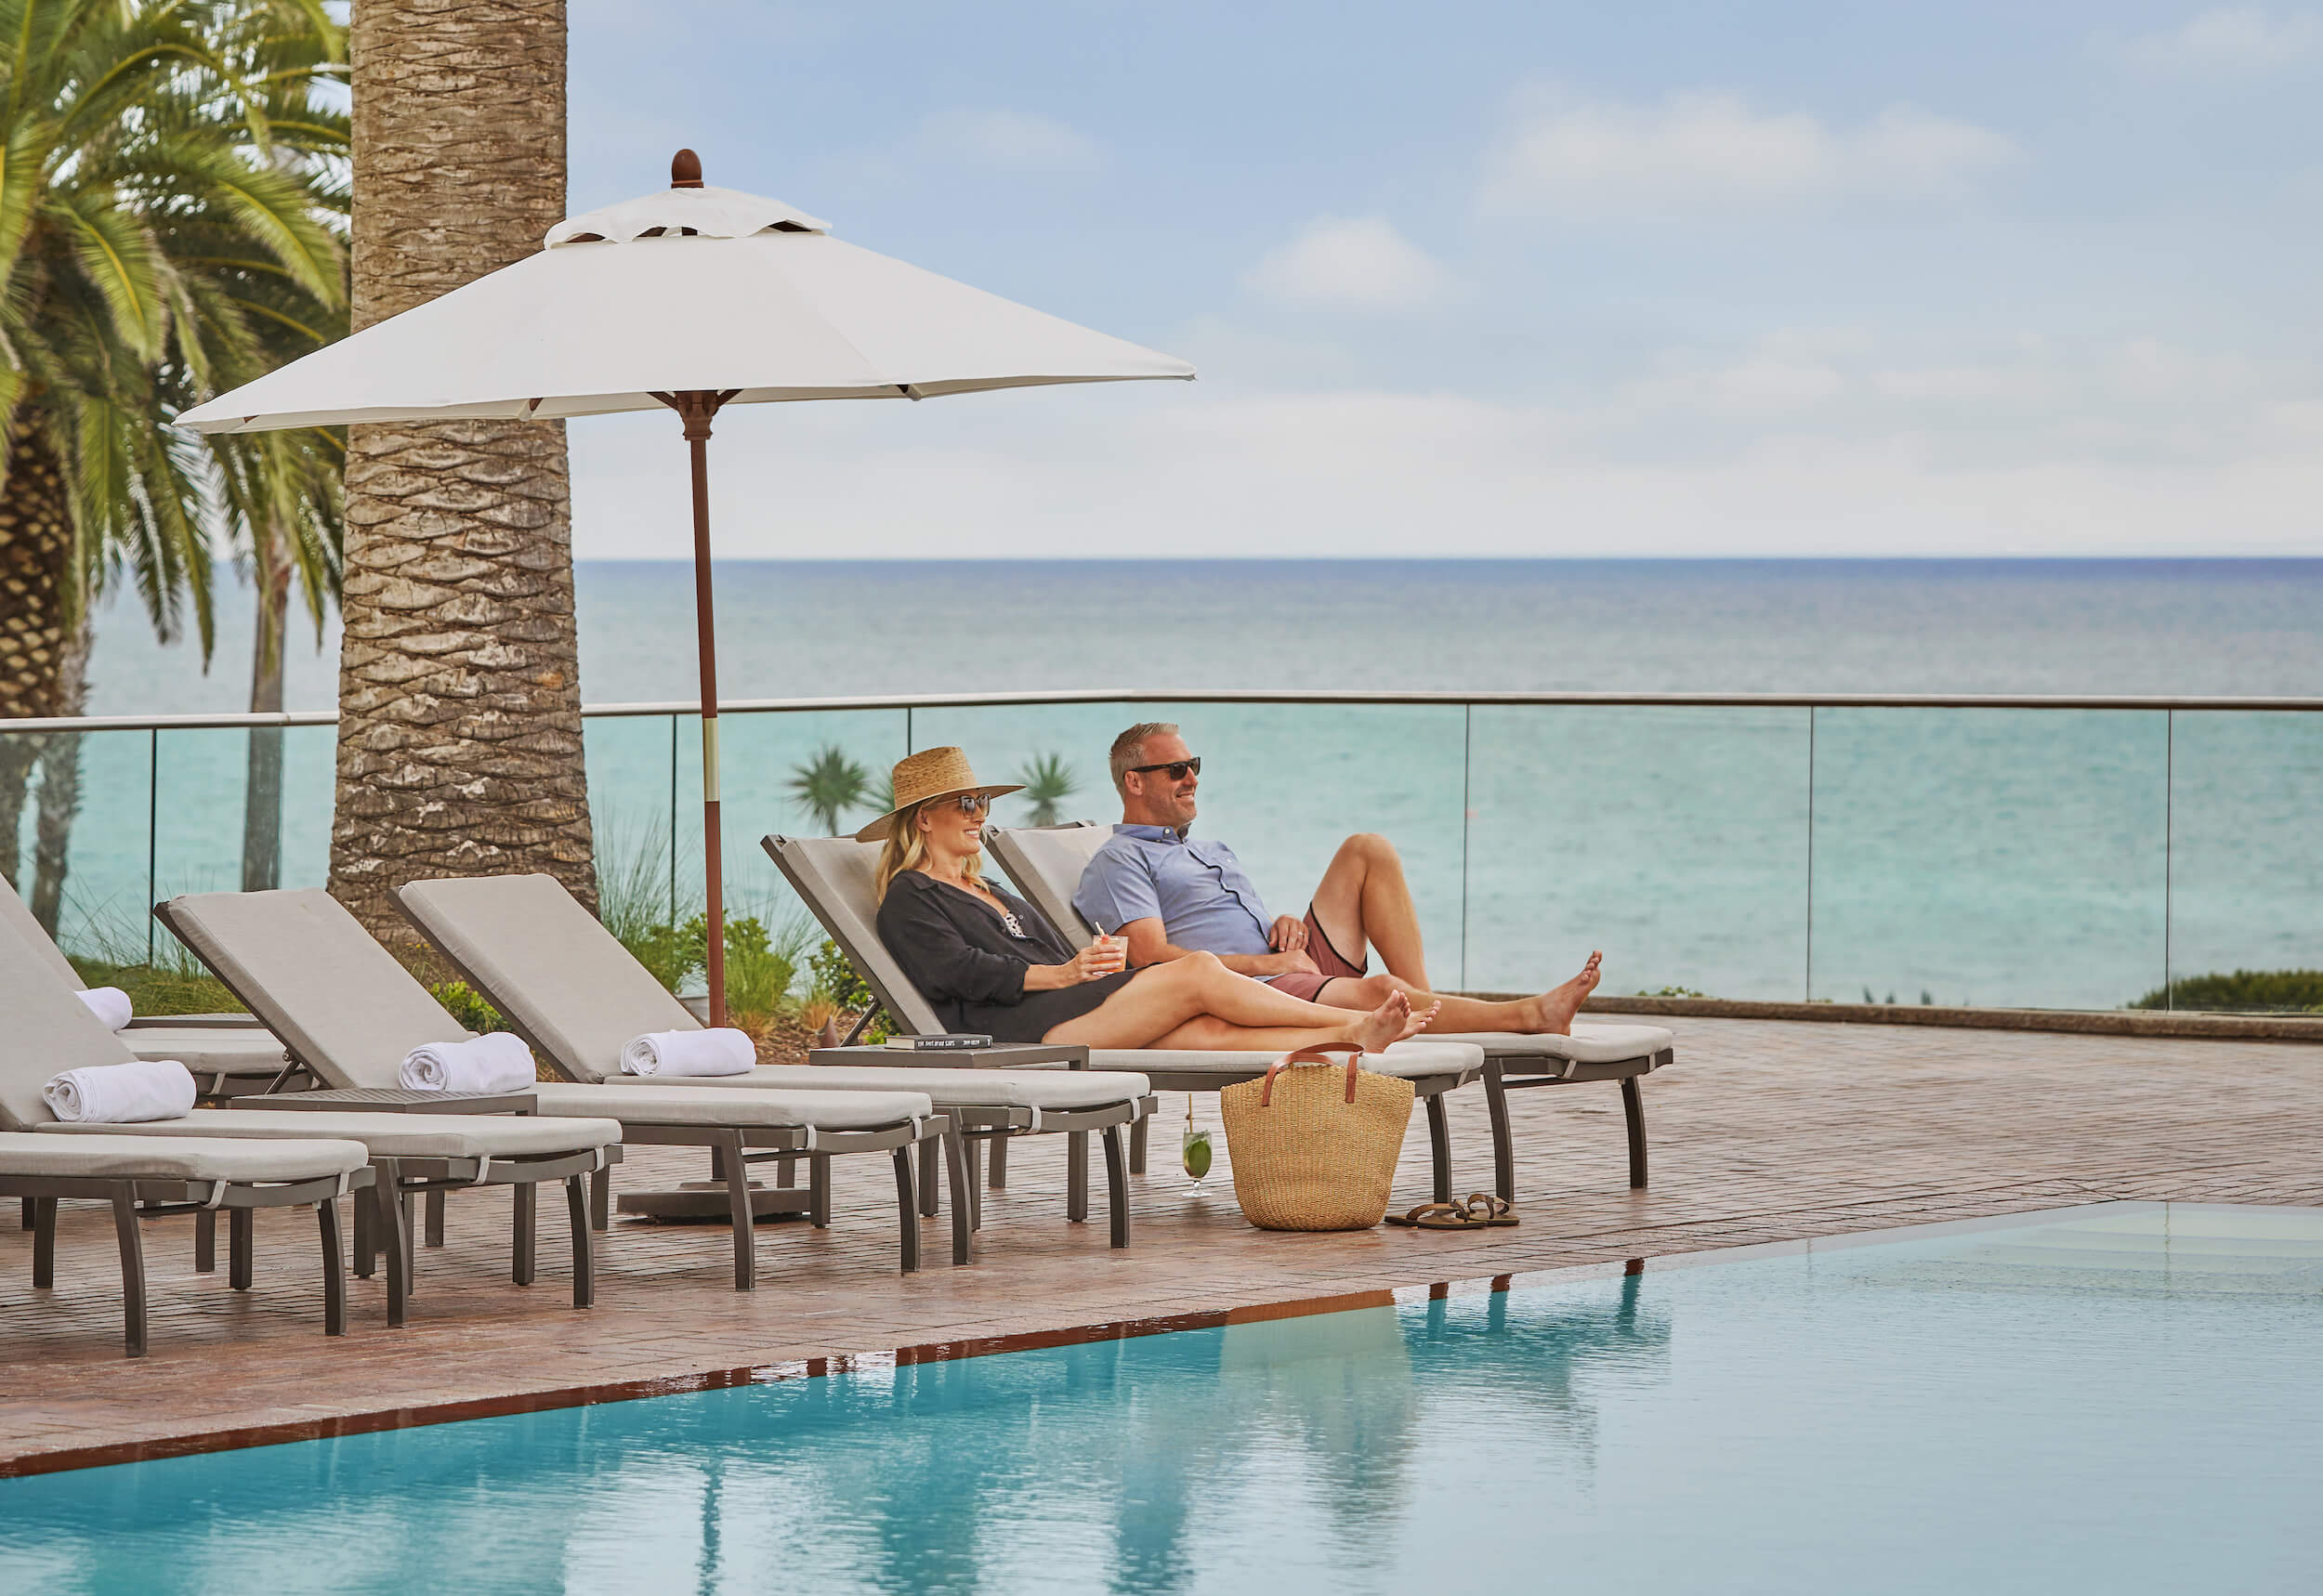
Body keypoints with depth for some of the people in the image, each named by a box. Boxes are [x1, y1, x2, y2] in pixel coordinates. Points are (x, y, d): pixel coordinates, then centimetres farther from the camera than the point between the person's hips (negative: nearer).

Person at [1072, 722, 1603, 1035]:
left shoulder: (1211, 852, 32)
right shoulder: (1121, 861, 3)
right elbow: (1153, 957, -12)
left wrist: (1284, 926, 5)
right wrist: (1266, 962, -12)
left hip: (1298, 966, 9)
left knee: (1367, 850, -4)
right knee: (1379, 991, -34)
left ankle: (1423, 999, -15)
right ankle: (1530, 1015, -25)